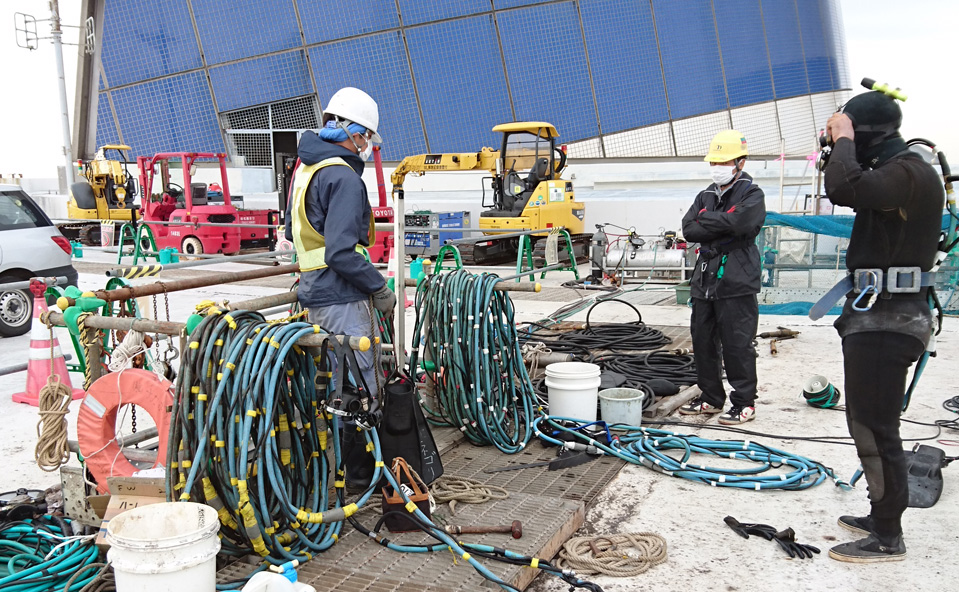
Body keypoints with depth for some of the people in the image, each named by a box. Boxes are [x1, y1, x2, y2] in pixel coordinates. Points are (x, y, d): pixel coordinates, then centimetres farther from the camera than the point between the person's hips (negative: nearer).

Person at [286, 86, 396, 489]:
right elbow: (342, 253, -24)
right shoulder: (343, 177, -18)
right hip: (342, 298, -10)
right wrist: (380, 289, -15)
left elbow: (293, 232, 23)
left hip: (316, 295, 10)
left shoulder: (305, 168, 13)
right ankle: (358, 473, 8)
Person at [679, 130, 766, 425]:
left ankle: (744, 403, 8)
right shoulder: (706, 196, 18)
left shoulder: (752, 194, -2)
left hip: (737, 282, -7)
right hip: (705, 280, 7)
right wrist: (723, 229, -9)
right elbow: (688, 230, 4)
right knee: (703, 341, 12)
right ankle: (711, 398, 25)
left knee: (737, 344, -4)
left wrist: (706, 219, -7)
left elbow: (740, 222, -22)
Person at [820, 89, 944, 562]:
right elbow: (843, 192, 27)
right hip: (876, 314, 11)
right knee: (867, 422, 19)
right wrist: (840, 149, 14)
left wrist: (843, 140, -17)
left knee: (875, 428, -5)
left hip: (885, 319, -11)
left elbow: (844, 189, -33)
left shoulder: (910, 172, -16)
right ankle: (882, 516, 32)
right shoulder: (893, 171, 17)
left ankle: (887, 538, 5)